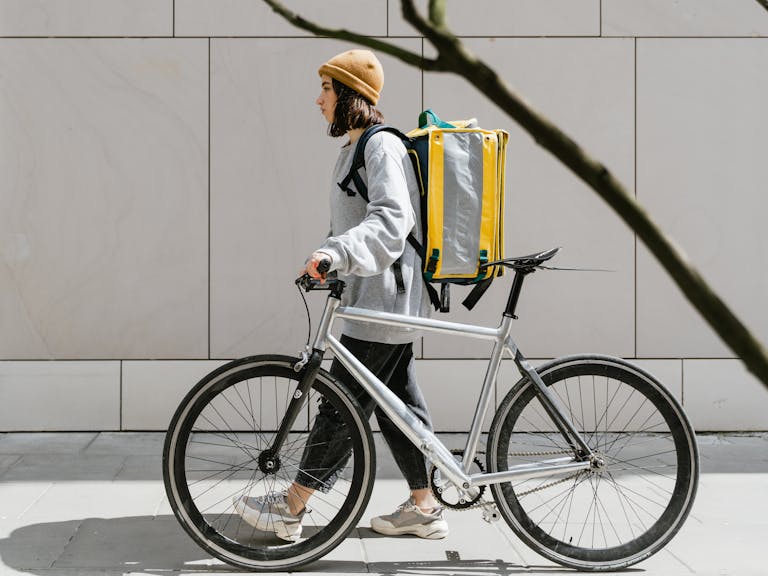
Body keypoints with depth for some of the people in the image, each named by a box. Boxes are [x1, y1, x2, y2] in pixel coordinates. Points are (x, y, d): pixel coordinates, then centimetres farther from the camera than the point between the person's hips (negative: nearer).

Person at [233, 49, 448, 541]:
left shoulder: (383, 146, -15)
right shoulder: (358, 146, 17)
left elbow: (392, 220, -30)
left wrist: (337, 253, -41)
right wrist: (328, 255, 21)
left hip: (383, 300, -11)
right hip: (382, 296, 11)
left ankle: (291, 509, 1)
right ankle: (424, 508, 20)